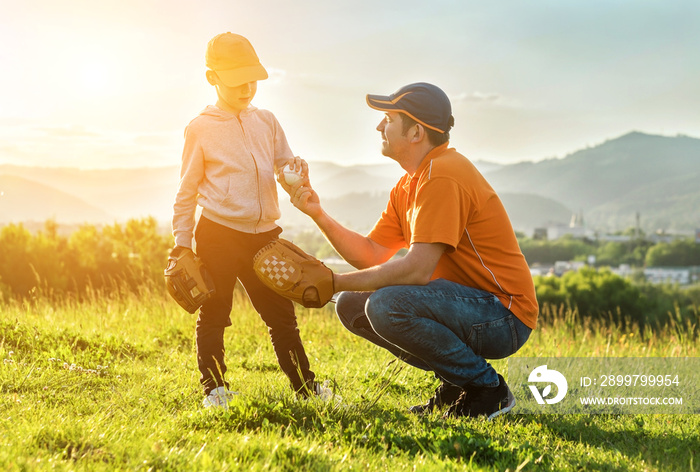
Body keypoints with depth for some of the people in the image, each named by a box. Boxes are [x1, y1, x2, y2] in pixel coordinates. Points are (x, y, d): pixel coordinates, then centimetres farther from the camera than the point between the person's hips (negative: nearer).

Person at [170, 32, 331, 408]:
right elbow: (188, 190, 3)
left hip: (264, 235, 4)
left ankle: (305, 384, 19)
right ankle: (214, 388, 15)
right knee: (213, 315, 3)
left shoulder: (267, 122, 11)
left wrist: (295, 169, -7)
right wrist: (181, 242, 0)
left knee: (281, 313, 10)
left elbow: (283, 164, 19)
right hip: (218, 235, -4)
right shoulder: (200, 129, -1)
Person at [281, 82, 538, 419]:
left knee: (387, 304, -30)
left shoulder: (442, 174, -19)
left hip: (505, 317, -10)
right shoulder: (408, 185, 12)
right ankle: (456, 382, 9)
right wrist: (319, 214, -2)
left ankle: (487, 388, -10)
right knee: (351, 306, 6)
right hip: (467, 302, 10)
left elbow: (417, 269, -27)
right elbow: (371, 255, 8)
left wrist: (333, 282, -20)